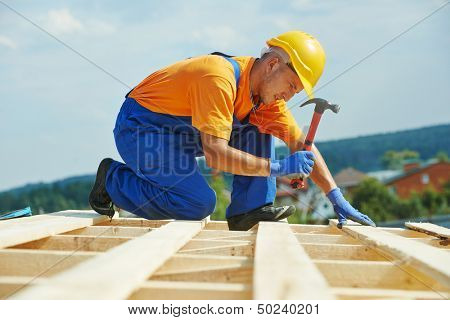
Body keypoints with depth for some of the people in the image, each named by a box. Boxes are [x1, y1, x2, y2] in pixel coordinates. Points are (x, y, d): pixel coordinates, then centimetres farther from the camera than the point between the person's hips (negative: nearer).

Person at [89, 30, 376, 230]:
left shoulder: (266, 89, -2)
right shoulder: (222, 78, -29)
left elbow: (303, 145, -1)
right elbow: (215, 154, -35)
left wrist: (338, 200, -8)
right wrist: (278, 167, -31)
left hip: (186, 132, 8)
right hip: (140, 129, -8)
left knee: (258, 132, -2)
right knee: (200, 203, -23)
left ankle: (250, 209, -4)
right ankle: (113, 178, -5)